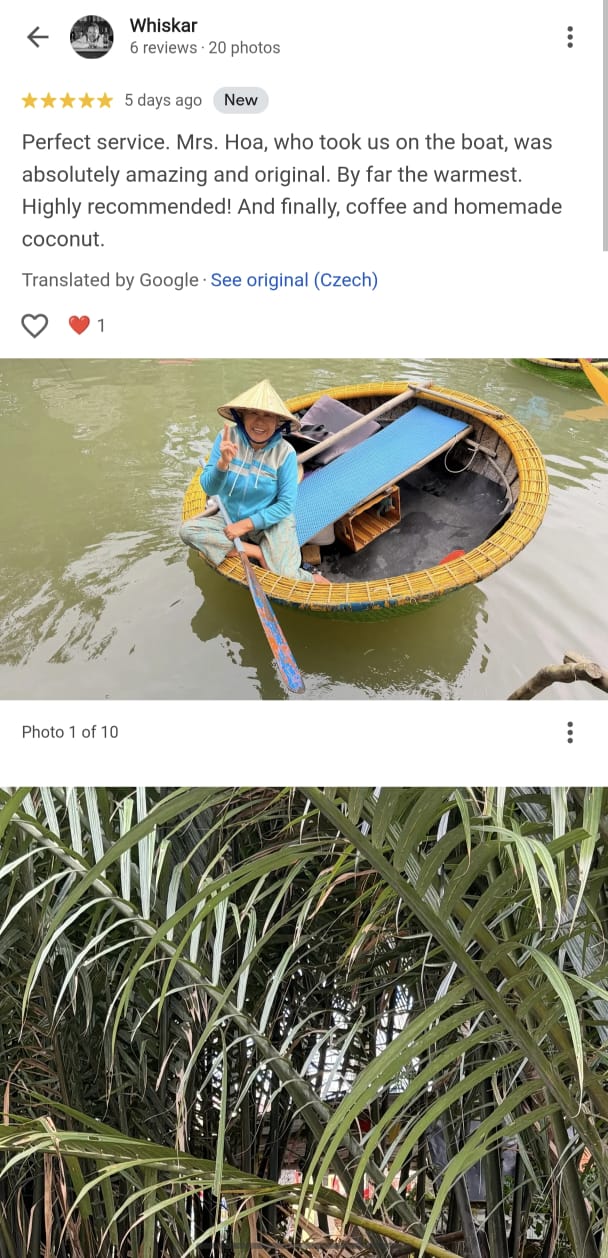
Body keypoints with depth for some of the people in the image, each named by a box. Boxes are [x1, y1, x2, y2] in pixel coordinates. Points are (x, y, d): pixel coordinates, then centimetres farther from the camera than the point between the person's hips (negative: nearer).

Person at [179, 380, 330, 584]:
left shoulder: (285, 452, -15)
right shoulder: (227, 438, -11)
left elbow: (286, 505, -13)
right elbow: (209, 489, -13)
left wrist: (246, 524, -19)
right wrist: (223, 463, -34)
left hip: (272, 523, -4)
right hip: (231, 519, 4)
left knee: (286, 579, -26)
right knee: (187, 530, -21)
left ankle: (314, 580, 10)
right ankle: (260, 553, -19)